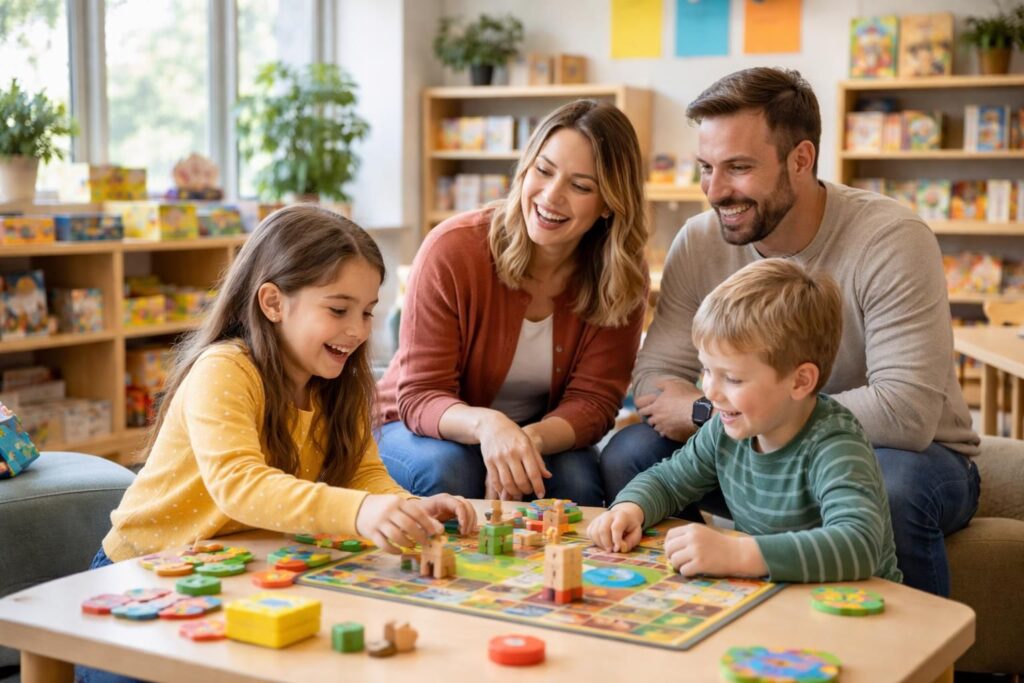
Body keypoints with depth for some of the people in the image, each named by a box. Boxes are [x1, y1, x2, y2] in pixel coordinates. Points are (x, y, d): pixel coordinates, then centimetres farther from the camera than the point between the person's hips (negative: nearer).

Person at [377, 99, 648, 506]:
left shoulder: (623, 277, -13)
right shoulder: (452, 248, -21)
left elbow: (593, 400, -14)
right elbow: (420, 396, -22)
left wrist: (531, 439, -37)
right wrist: (485, 424, -45)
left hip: (544, 439, 2)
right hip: (421, 430, -1)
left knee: (578, 478, -30)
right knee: (447, 469, -34)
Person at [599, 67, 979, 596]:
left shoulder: (891, 240, -22)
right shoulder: (699, 242, -8)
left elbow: (906, 412, -31)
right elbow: (656, 378, -7)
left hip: (909, 455, -3)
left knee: (891, 488, -37)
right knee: (628, 454, -16)